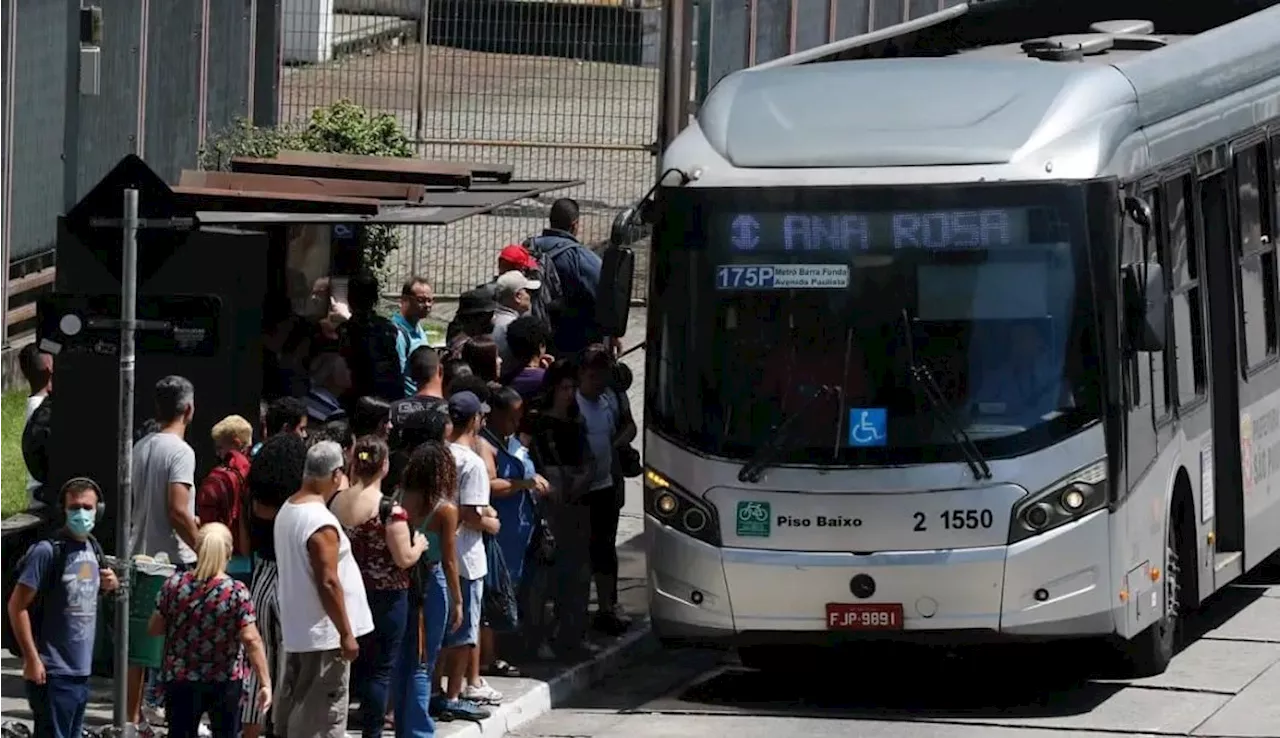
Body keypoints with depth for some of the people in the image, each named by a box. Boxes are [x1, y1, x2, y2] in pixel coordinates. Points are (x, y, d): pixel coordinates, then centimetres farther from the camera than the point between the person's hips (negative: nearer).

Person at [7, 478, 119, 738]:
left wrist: (109, 584, 4)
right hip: (52, 672, -8)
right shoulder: (48, 552, -14)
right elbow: (17, 606, -15)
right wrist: (32, 658, -18)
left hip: (81, 670, 8)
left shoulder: (93, 549, 9)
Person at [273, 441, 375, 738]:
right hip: (323, 635, -9)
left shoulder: (287, 511, 7)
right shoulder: (322, 523, -22)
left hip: (295, 629, 9)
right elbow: (328, 583, -23)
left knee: (291, 707, 16)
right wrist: (346, 634, -17)